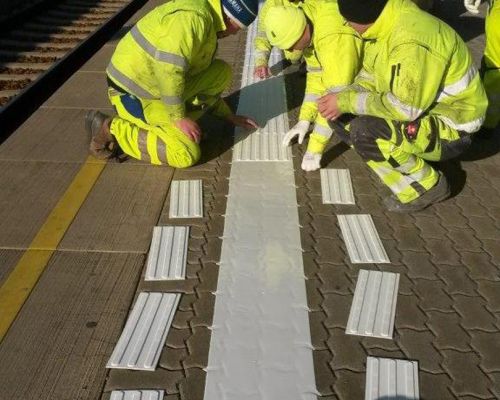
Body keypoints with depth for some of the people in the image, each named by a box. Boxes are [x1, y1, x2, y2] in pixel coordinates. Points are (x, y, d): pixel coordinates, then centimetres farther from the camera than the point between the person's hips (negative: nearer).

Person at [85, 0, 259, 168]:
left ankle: (174, 122, 7)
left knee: (222, 71, 3)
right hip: (133, 95, -9)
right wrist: (179, 117, -22)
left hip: (154, 87, 9)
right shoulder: (194, 17, -21)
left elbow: (208, 82, 20)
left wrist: (230, 116, 20)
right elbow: (167, 68, -31)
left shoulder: (205, 19, 12)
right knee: (186, 154, -19)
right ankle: (110, 129, -7)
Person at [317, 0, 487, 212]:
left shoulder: (412, 42, -31)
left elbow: (405, 107, -29)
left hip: (450, 128, -9)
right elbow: (369, 77, 7)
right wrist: (345, 97, -13)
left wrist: (348, 102, -23)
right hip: (417, 110, 9)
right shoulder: (382, 25, -3)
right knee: (342, 116, 1)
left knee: (364, 131, -29)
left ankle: (425, 186, -7)